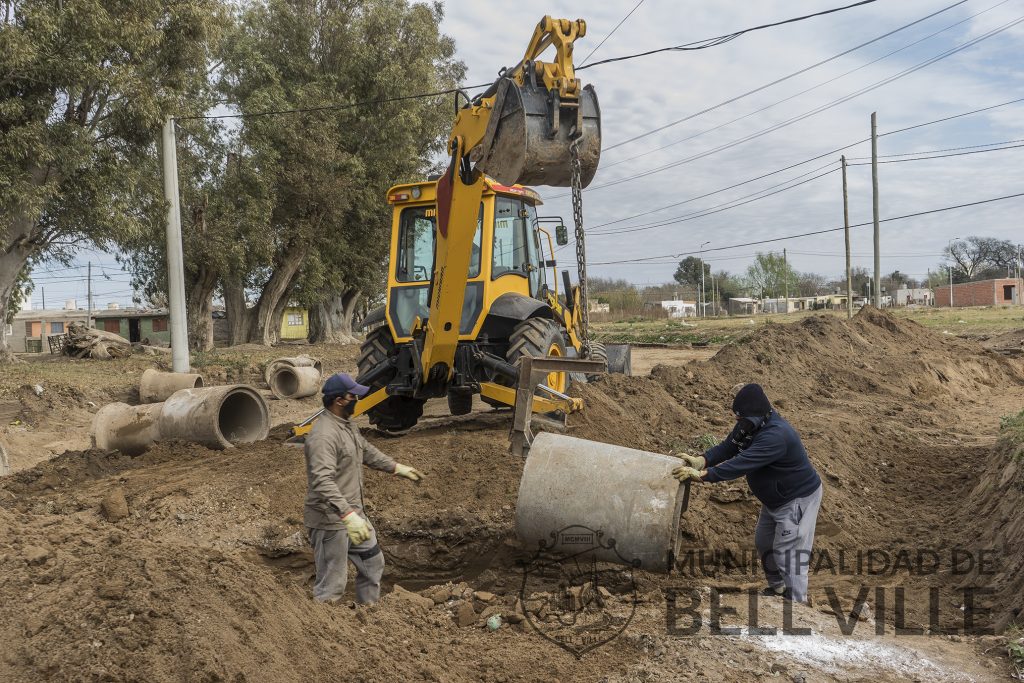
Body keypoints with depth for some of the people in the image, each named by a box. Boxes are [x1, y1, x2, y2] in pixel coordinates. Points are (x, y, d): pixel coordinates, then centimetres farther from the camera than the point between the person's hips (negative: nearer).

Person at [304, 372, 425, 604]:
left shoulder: (347, 424, 8)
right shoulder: (323, 435, -26)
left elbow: (367, 451, 25)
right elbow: (323, 482, -35)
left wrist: (397, 467, 26)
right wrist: (348, 515, -42)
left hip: (354, 514, 10)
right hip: (331, 520, -10)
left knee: (373, 562, 24)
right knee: (332, 584, -2)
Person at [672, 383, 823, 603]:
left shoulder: (775, 435, -37)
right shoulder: (748, 424, -6)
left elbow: (742, 464, -42)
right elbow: (726, 448, -6)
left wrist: (701, 475, -44)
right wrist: (702, 461, -25)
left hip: (798, 499, -10)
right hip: (775, 498, 10)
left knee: (788, 554, -7)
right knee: (763, 543, 24)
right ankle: (778, 588, 45)